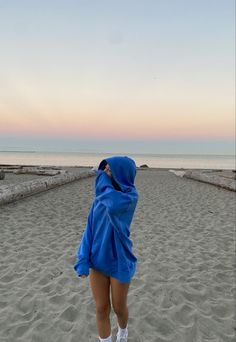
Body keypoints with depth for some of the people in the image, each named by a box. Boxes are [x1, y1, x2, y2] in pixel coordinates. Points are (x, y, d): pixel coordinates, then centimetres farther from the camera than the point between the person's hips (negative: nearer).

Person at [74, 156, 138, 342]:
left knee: (119, 307, 18)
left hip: (119, 261, -3)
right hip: (98, 259, 3)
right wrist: (83, 260, -11)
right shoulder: (101, 197, -2)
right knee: (102, 309, 12)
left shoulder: (131, 196, -17)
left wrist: (104, 182, -23)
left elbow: (114, 206, -40)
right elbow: (90, 228, -2)